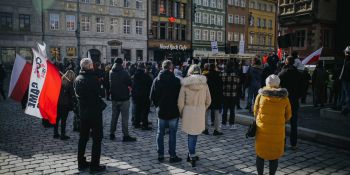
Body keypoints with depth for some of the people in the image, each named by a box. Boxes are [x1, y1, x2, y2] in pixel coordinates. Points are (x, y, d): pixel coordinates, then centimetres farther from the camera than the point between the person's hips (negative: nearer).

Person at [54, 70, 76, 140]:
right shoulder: (70, 84, -11)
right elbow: (72, 95, -9)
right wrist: (71, 105, 2)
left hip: (57, 103, 5)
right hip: (65, 104, -5)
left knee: (57, 119, 15)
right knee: (63, 120, 2)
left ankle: (55, 133, 23)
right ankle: (63, 135, 7)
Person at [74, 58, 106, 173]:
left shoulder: (77, 79, 6)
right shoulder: (92, 78, -19)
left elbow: (77, 94, 12)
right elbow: (99, 93, -15)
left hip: (82, 112, 8)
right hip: (94, 111, -8)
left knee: (83, 137, 16)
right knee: (97, 138, 2)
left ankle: (81, 163, 25)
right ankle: (94, 165, 5)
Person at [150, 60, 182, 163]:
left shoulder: (156, 80, -1)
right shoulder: (176, 81, -12)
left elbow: (152, 96, 2)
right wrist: (178, 107, 8)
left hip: (161, 112, 3)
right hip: (173, 112, -3)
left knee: (160, 133, 12)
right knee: (172, 134, 6)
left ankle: (160, 155, 18)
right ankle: (172, 156, 11)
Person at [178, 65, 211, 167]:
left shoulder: (185, 85, -6)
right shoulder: (204, 83, 0)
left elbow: (180, 102, -6)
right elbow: (208, 101, 6)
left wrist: (181, 113, 9)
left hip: (188, 112, -1)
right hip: (200, 112, 1)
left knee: (191, 134, 12)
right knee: (194, 134, 14)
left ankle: (192, 156, 19)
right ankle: (191, 155, 22)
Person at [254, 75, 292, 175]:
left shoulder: (260, 95, -3)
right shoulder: (284, 97, 0)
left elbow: (255, 111, 5)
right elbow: (288, 115, 7)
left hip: (262, 128, 0)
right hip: (277, 130, 1)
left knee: (260, 153, 13)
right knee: (274, 155, 13)